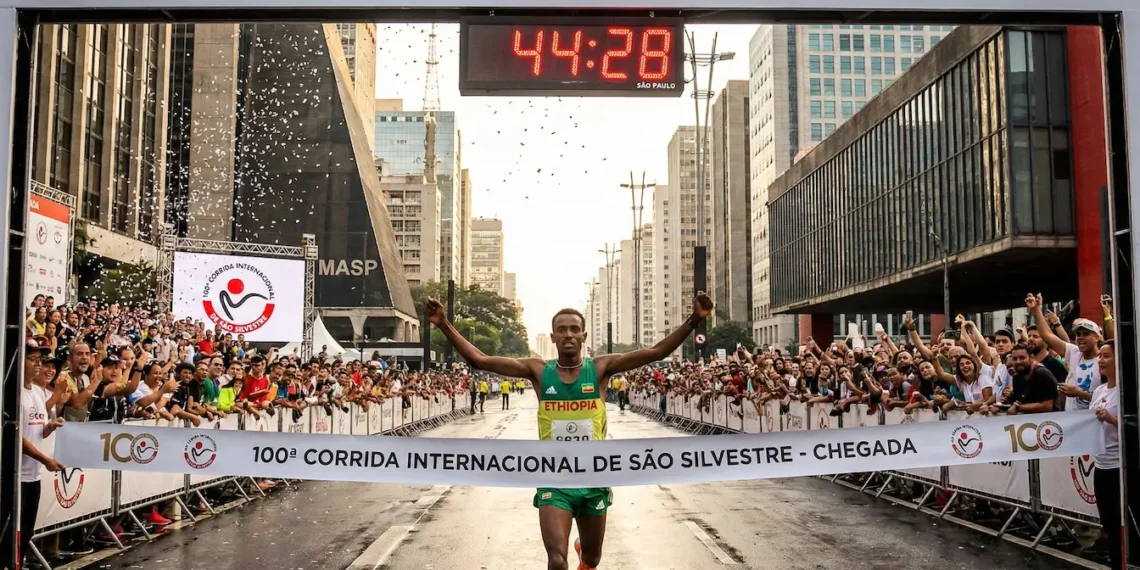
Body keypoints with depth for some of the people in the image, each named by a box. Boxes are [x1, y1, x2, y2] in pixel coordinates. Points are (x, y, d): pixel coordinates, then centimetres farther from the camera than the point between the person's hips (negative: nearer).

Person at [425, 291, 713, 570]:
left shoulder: (601, 368, -5)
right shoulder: (538, 370, -5)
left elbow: (656, 352, -13)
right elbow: (479, 359, -8)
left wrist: (694, 320, -23)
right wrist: (444, 324, -17)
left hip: (594, 479, 1)